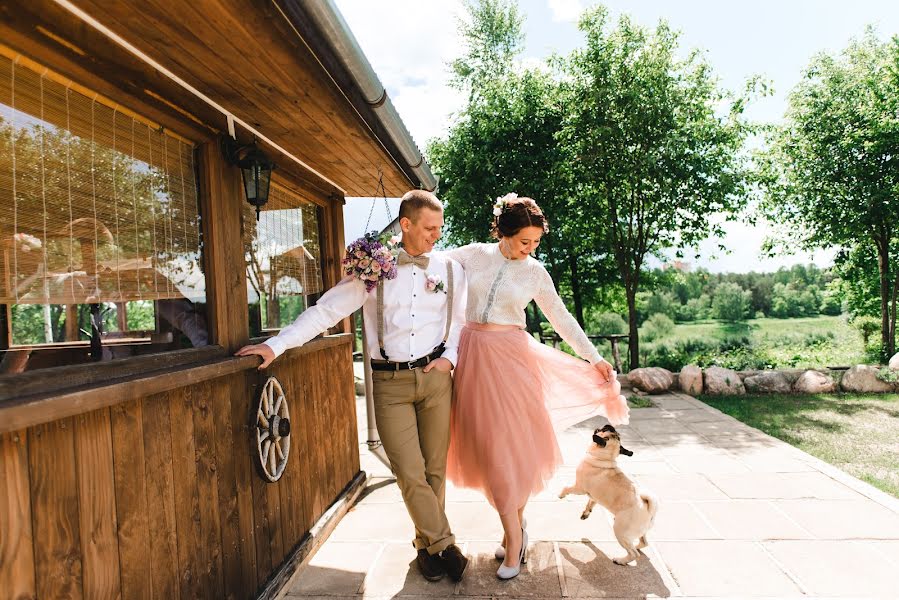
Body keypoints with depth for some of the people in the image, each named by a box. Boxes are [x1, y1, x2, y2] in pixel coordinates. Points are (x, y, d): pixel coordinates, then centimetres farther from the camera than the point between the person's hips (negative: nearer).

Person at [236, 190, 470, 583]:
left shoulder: (450, 269, 5)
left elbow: (461, 323, 15)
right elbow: (326, 310, -2)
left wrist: (450, 357, -2)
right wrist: (276, 344, -8)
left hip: (435, 377, 2)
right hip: (390, 383, -1)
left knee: (434, 469, 8)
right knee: (410, 474, -3)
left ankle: (427, 545, 28)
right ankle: (443, 545, 17)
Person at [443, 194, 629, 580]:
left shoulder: (535, 272, 3)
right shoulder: (473, 255, 3)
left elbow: (562, 319, 8)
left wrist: (594, 358, 6)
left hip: (511, 358, -1)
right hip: (473, 356, 1)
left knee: (513, 443, -1)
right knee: (488, 445, 3)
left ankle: (514, 532, 17)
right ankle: (515, 534, 18)